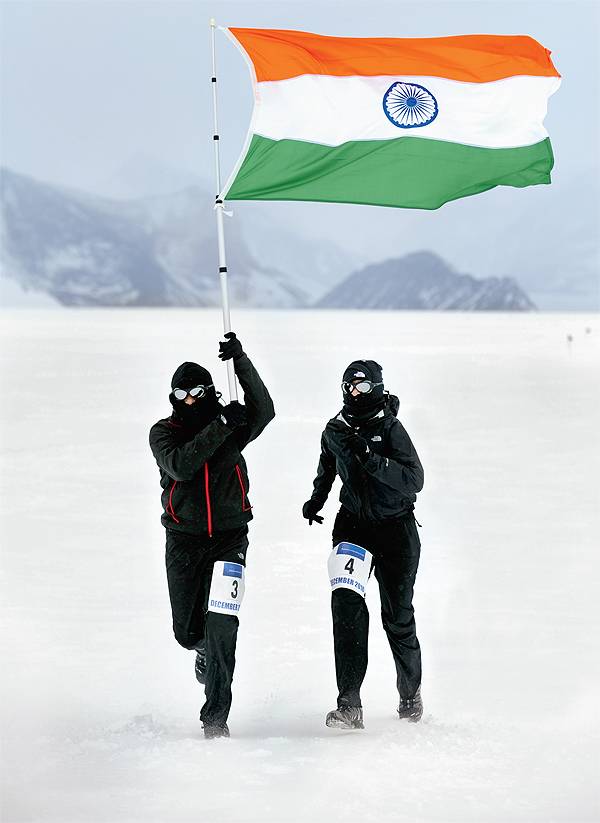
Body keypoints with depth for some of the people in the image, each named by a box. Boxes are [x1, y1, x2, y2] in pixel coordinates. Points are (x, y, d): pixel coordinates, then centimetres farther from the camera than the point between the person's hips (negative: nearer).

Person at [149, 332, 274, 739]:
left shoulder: (232, 423, 1)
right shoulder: (163, 432, -1)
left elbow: (264, 411, -19)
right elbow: (180, 465, -21)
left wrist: (241, 361, -25)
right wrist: (221, 427, -24)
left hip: (229, 537, -1)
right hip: (184, 540, 1)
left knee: (221, 625, -14)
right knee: (187, 631, 8)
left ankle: (216, 717, -11)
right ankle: (206, 651, 47)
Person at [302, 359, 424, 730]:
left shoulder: (390, 428, -12)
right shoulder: (335, 430, 3)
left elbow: (414, 480, -22)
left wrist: (371, 458, -30)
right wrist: (317, 498, 20)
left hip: (396, 529, -3)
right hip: (353, 525, 3)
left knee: (398, 615, 3)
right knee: (347, 605, -17)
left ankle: (411, 692, 30)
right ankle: (350, 705, -22)